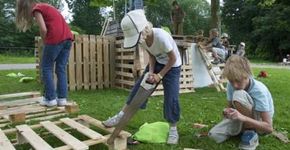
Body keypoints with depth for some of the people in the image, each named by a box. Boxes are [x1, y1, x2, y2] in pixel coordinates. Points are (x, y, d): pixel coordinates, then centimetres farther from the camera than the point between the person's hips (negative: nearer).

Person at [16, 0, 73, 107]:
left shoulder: (36, 9, 4)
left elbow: (43, 29, -9)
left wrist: (45, 43, 7)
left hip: (56, 38, -7)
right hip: (68, 37, 8)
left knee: (46, 68, 4)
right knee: (61, 69, 9)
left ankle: (50, 98, 4)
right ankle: (62, 98, 9)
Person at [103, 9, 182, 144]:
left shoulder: (161, 37, -37)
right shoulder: (142, 38, -17)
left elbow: (173, 59, -23)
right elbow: (152, 56, -1)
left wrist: (160, 75, -19)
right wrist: (151, 71, -16)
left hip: (172, 66, -6)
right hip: (157, 63, 6)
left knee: (171, 98, -9)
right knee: (139, 87, 2)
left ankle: (173, 129, 11)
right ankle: (121, 116, 12)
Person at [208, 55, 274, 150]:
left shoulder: (259, 91, -29)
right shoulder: (231, 85, -14)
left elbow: (269, 128, -29)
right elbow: (230, 106, -2)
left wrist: (243, 118, -46)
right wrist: (228, 112, -28)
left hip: (259, 122, -6)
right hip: (243, 120, 6)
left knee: (239, 95, -32)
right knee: (214, 134, -16)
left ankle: (250, 133, -15)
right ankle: (244, 129, 9)